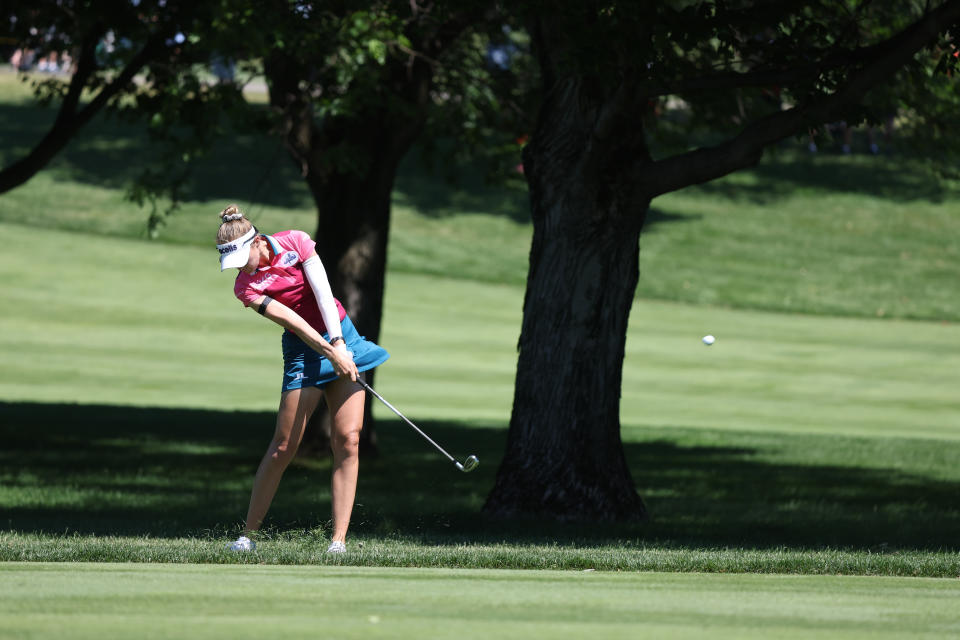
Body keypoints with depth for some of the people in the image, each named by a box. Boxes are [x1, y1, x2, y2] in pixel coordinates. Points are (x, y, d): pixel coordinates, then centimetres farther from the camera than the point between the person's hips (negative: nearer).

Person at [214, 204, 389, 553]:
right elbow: (293, 321, -18)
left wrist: (340, 344, -16)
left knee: (347, 440, -7)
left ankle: (338, 541, -8)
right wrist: (330, 352, -25)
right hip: (304, 349, -2)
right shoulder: (246, 286, -11)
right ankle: (248, 535, 5)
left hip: (340, 335, 2)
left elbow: (323, 293, -9)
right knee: (283, 446, -6)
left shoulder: (296, 242, -6)